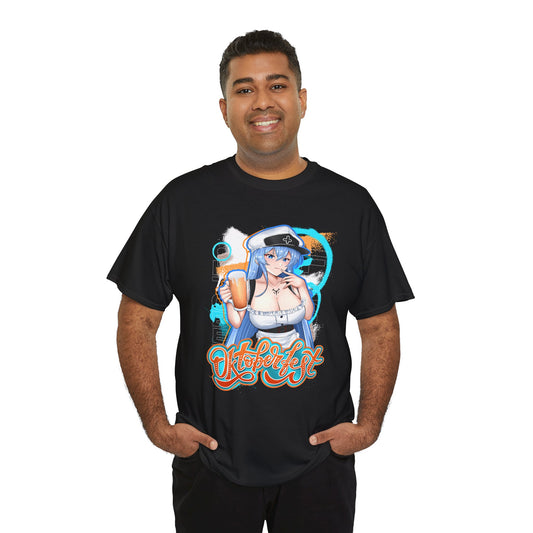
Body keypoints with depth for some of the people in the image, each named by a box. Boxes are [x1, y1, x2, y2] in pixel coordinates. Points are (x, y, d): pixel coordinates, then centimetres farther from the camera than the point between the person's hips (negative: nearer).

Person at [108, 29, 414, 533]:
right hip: (210, 461, 0)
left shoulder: (352, 205, 0)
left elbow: (380, 327, 4)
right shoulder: (182, 201, -3)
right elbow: (136, 321, 0)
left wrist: (368, 424, -6)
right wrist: (157, 424, -7)